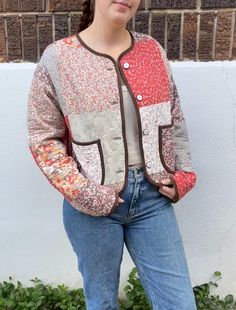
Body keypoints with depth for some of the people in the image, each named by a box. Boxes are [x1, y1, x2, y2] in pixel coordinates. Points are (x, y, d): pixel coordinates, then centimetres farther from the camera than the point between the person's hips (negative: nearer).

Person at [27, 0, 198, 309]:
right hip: (93, 202, -2)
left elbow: (175, 119, 12)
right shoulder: (57, 58, -7)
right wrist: (83, 193, -13)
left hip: (152, 195, 3)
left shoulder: (153, 49, 4)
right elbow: (43, 137, -5)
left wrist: (183, 174, 3)